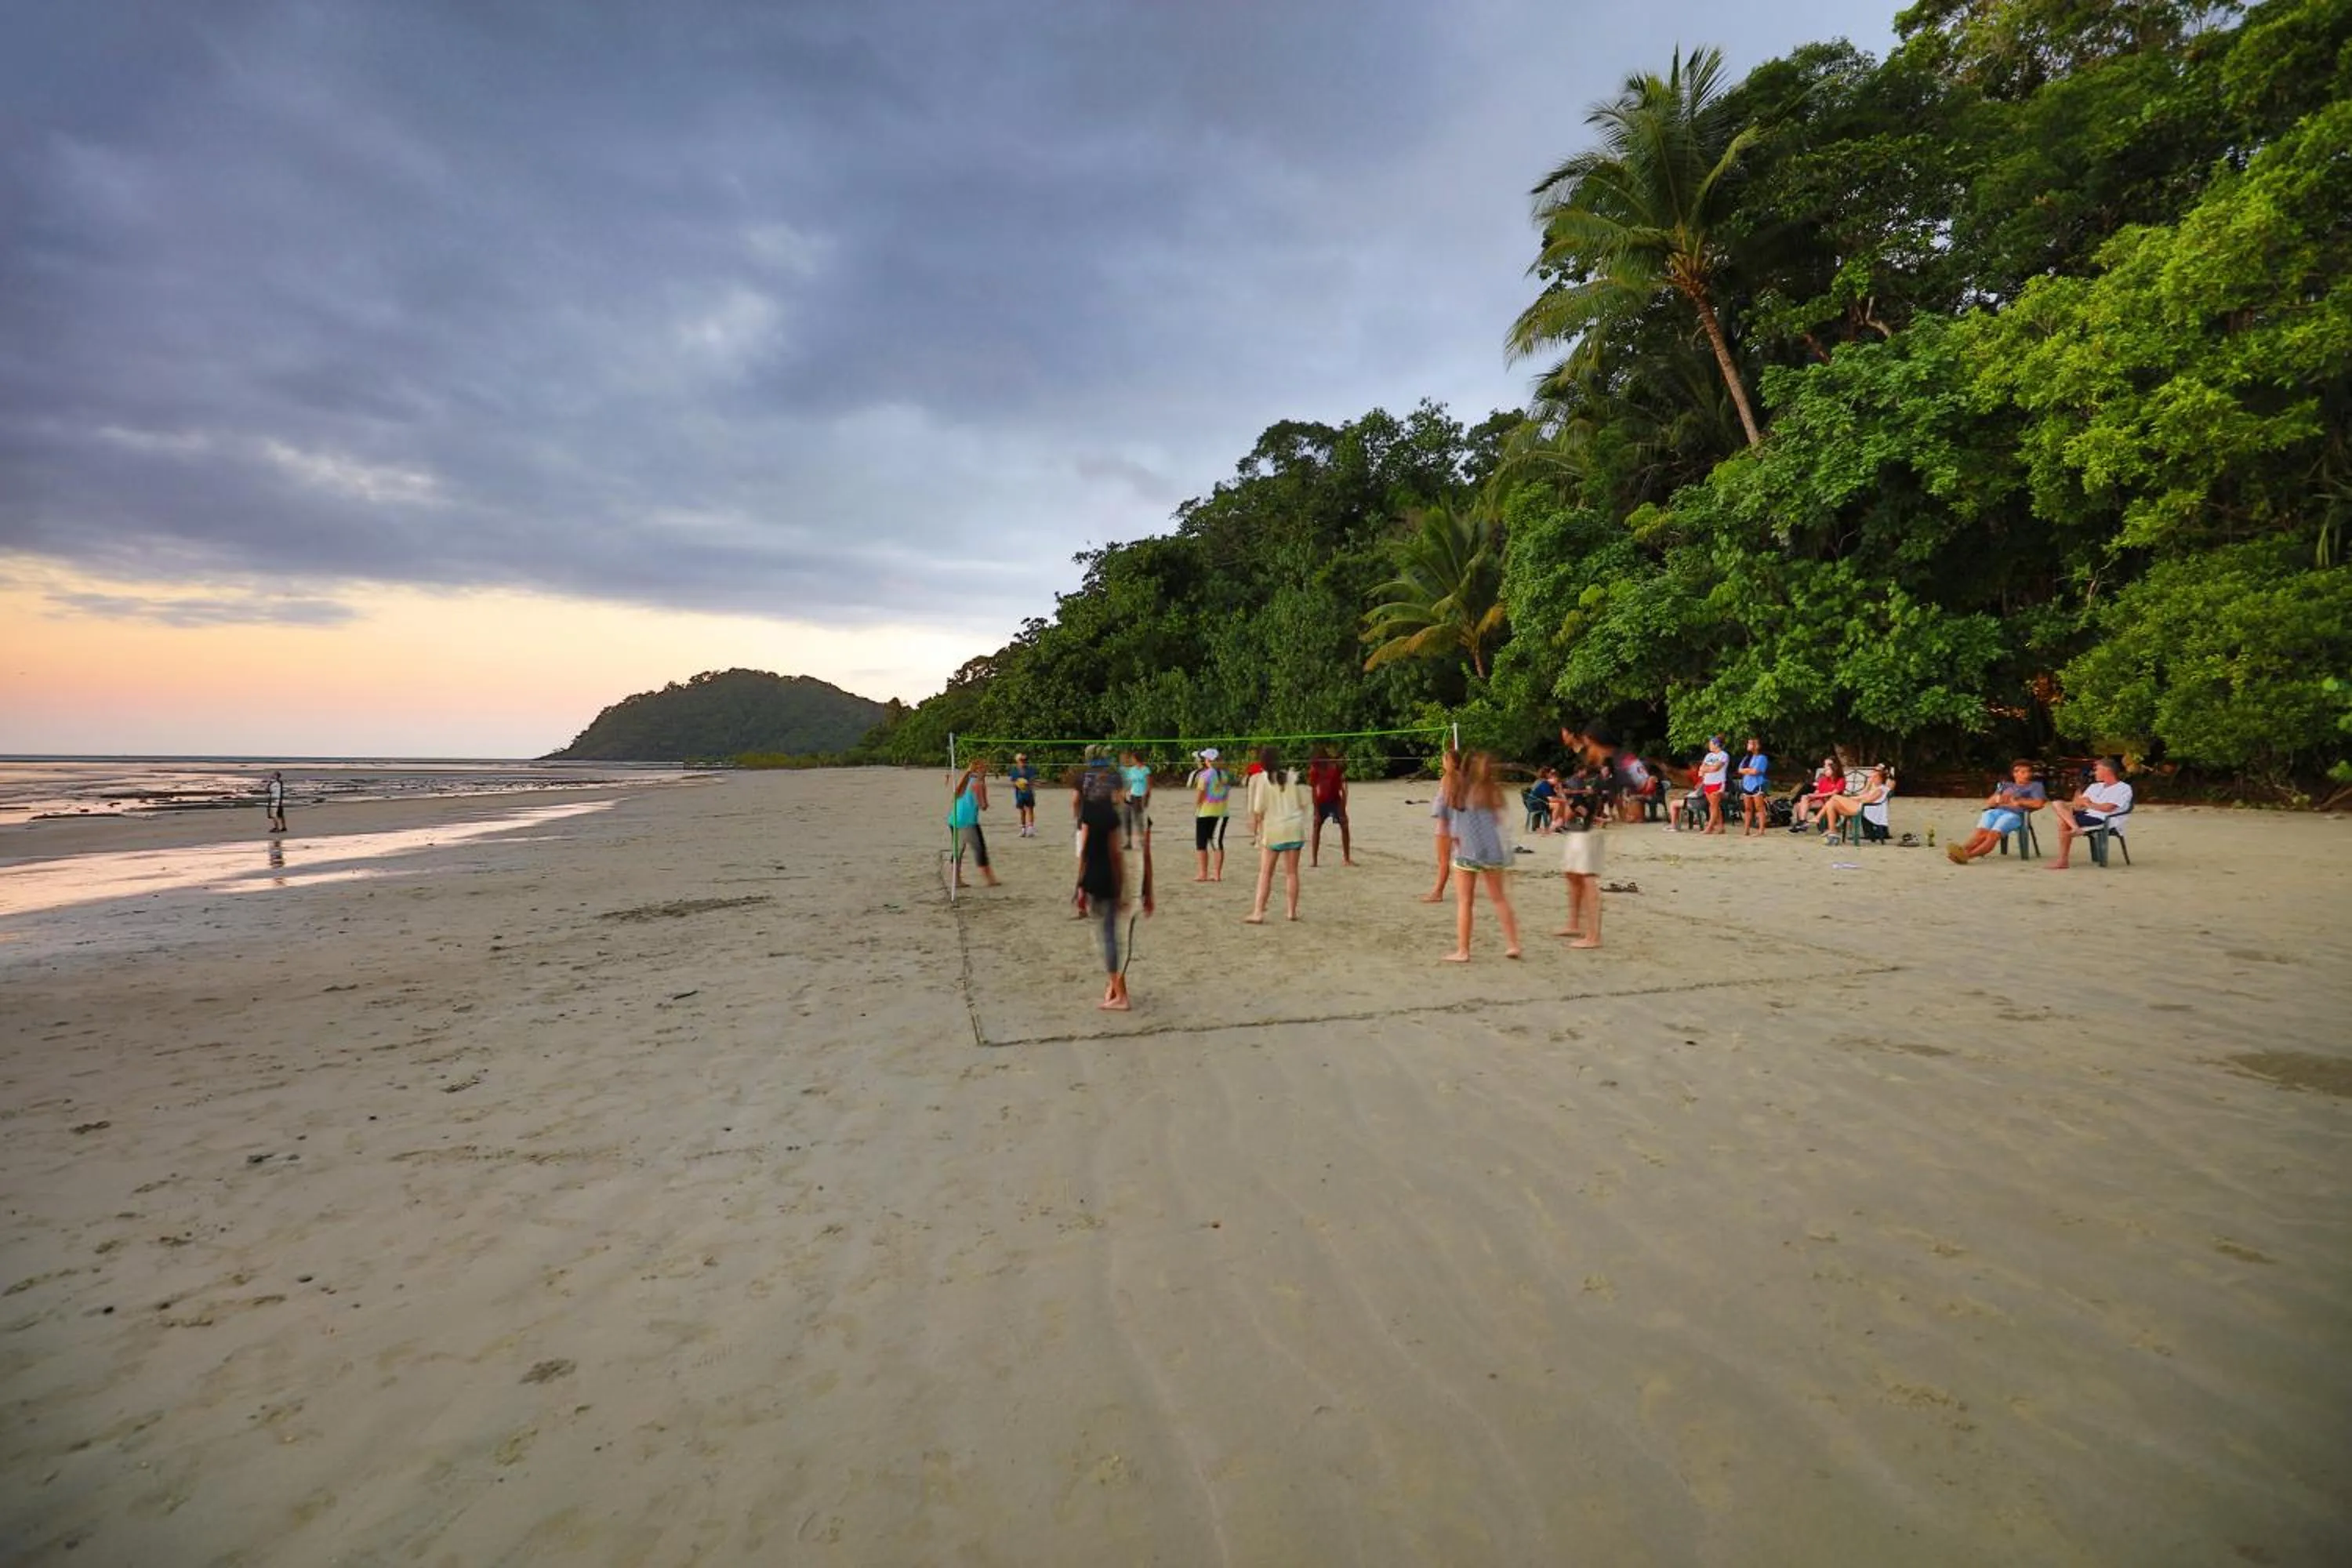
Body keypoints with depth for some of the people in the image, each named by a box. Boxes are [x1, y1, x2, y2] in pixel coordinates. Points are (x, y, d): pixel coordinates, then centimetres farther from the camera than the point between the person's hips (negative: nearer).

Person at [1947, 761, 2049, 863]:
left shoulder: (2035, 785, 25)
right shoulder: (2005, 784, 34)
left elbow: (2038, 803, 6)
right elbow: (1988, 802, 24)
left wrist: (2018, 801, 4)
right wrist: (1998, 799, 3)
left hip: (2014, 814, -3)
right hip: (1994, 811, 4)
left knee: (1993, 834, -34)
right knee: (1981, 831, -31)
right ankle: (1962, 849, -60)